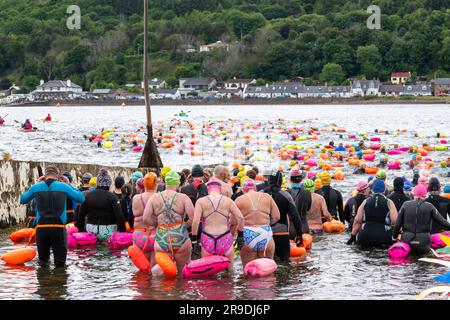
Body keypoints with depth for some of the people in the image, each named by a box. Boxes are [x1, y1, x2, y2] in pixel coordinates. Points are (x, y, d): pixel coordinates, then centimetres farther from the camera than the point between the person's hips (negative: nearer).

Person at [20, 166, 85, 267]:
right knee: (60, 264, 4)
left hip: (41, 228, 2)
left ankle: (43, 262, -2)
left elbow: (22, 200, 22)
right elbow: (81, 199, 12)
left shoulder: (36, 187, 4)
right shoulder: (63, 187, 0)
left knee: (42, 261, 18)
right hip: (58, 228, -2)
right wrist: (68, 184, 19)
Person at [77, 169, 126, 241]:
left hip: (91, 230, 4)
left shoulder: (87, 196, 4)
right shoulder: (112, 197, -9)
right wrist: (123, 232, -5)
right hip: (108, 232, -4)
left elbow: (81, 215, 10)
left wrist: (81, 231, 19)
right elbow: (119, 217, -13)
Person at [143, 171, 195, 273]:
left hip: (161, 240, 2)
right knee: (183, 272, 13)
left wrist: (158, 225, 12)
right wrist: (185, 224, 9)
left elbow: (146, 219, -3)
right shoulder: (183, 198, -4)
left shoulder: (154, 198, 2)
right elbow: (193, 218, -10)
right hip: (180, 238, -2)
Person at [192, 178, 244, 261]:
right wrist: (240, 231, 12)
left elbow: (195, 221, -11)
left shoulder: (201, 201, -1)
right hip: (225, 240, 0)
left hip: (207, 240, 0)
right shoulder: (228, 201, 2)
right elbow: (240, 218, -3)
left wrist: (194, 237, 0)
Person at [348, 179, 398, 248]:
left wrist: (353, 236, 13)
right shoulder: (389, 203, 3)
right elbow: (395, 221, -8)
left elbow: (357, 221, 7)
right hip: (383, 237, -2)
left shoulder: (365, 202, 9)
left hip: (365, 236, 2)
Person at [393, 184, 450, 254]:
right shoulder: (429, 207, 1)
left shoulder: (406, 205, 4)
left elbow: (397, 224, 5)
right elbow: (442, 221, 3)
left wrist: (395, 237, 20)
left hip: (407, 241, 1)